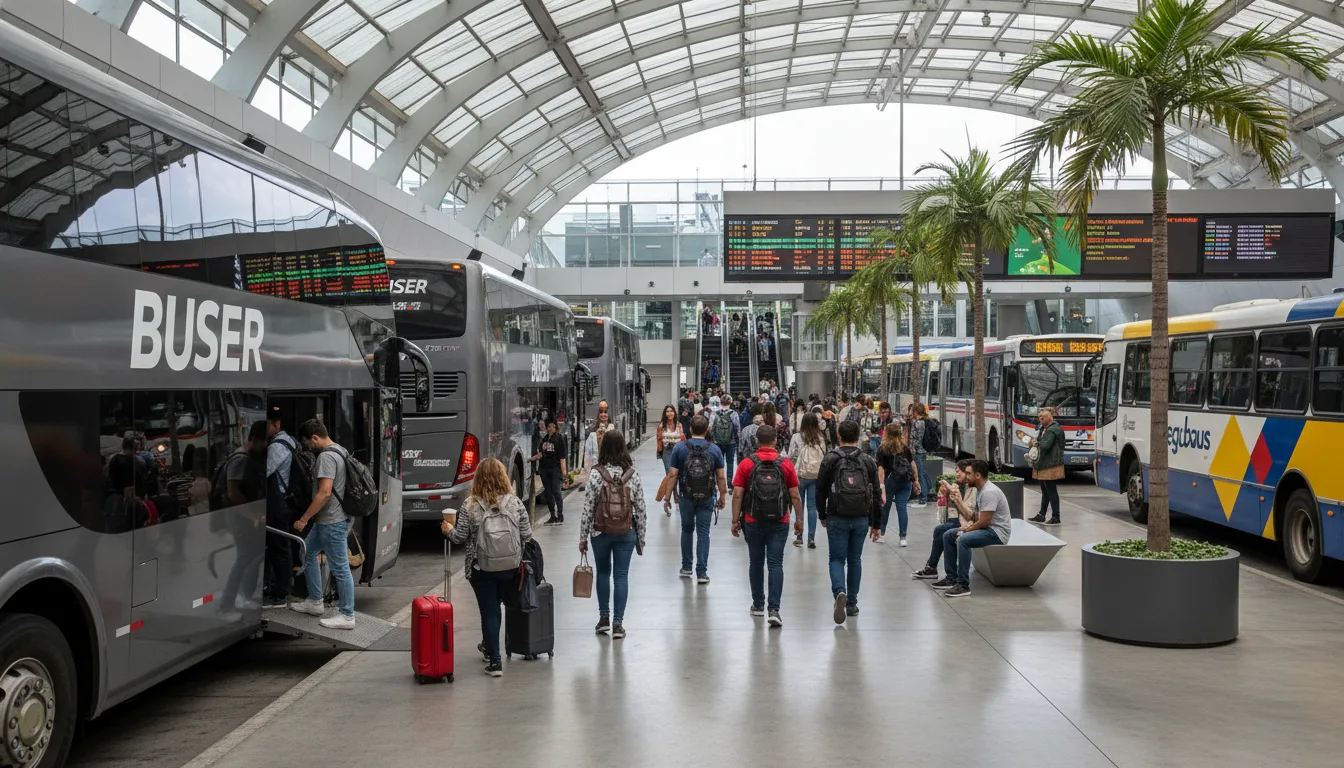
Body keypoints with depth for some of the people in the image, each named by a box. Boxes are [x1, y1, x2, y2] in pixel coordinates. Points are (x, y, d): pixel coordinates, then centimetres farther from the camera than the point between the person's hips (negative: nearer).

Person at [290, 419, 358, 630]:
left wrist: (303, 519, -18)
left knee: (340, 568, -4)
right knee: (307, 553, 21)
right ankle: (315, 602, 29)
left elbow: (325, 492, -25)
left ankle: (347, 616, 3)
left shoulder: (326, 457, -18)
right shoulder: (339, 451, 13)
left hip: (332, 522, -11)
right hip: (327, 520, 11)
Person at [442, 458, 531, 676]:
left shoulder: (470, 505, -9)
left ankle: (494, 662, 5)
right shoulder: (515, 502, -5)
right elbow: (527, 536, -4)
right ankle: (488, 646, 42)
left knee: (489, 611, 5)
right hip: (510, 567, 2)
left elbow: (460, 537, -5)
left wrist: (448, 529, 15)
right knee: (494, 607, 22)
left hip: (481, 568, -2)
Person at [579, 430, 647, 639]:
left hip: (600, 532, -1)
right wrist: (641, 535, 9)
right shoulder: (632, 474, -5)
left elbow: (588, 507, -8)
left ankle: (604, 617, 23)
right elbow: (640, 507, -2)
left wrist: (583, 537, 1)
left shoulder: (595, 474, -11)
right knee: (621, 575, 6)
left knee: (603, 572, 18)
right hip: (627, 532, 1)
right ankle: (617, 623, 6)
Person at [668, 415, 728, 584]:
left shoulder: (680, 448, -5)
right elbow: (721, 477, -3)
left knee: (687, 530, 17)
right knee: (703, 533, 3)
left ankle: (686, 568, 25)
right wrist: (722, 497, 9)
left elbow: (673, 475, -6)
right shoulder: (714, 449, -4)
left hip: (687, 496, 0)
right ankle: (701, 572, 0)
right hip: (707, 497, 0)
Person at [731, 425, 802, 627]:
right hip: (779, 522, 0)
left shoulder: (746, 464, -4)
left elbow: (738, 495, -5)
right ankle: (773, 610, -11)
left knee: (756, 563, 15)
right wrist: (799, 520, 10)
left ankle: (758, 604, 27)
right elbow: (795, 496, -1)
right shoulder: (786, 465, -2)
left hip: (753, 522, 0)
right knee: (775, 564, -1)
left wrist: (735, 520, 2)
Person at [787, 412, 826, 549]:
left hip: (800, 475, -2)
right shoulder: (820, 439, -1)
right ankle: (811, 539, 5)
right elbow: (824, 456, 4)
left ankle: (799, 537, 11)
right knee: (812, 506, 6)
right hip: (816, 475, 2)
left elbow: (791, 457, -6)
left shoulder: (797, 437, -9)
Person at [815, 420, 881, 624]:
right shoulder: (868, 461, 3)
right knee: (855, 560, 14)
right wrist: (876, 524, 11)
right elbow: (875, 494, 4)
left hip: (837, 518, -2)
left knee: (837, 559, 5)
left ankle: (840, 592, -20)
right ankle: (852, 603, 19)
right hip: (861, 519, 2)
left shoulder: (830, 459, -4)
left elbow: (821, 491, -1)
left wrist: (822, 515, 14)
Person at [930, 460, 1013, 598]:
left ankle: (963, 585, -28)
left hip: (998, 532, -11)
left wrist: (967, 529, -9)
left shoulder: (989, 492, -22)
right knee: (948, 536, 8)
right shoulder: (980, 490, 12)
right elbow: (977, 516, 16)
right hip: (987, 528, 11)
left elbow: (984, 521, -24)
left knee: (963, 540, -33)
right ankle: (951, 577, 12)